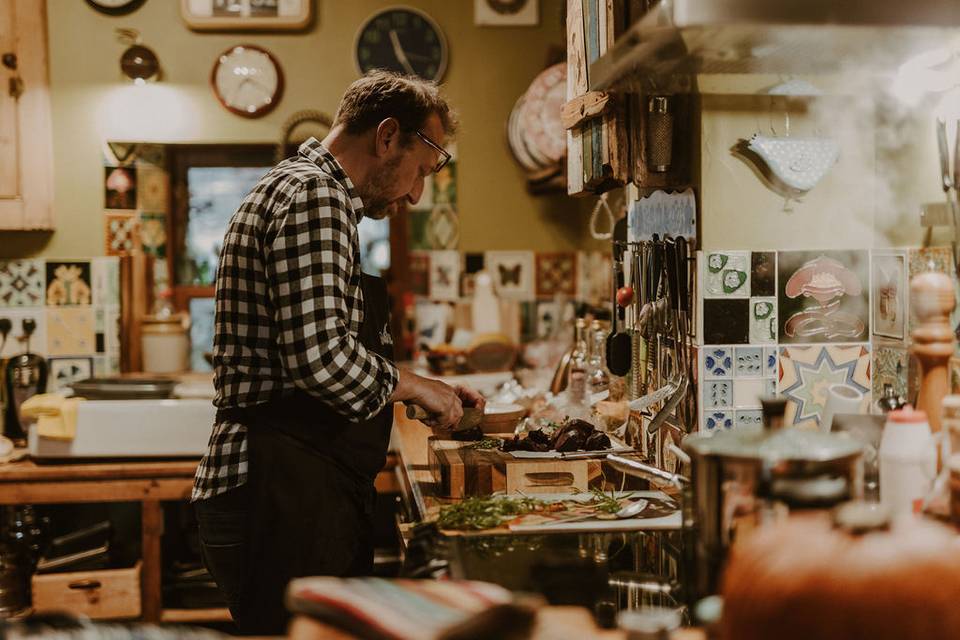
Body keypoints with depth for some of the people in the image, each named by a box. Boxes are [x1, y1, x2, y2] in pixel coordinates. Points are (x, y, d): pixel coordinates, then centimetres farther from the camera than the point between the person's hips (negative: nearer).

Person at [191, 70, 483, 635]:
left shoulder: (304, 188, 22)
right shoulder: (315, 194, -12)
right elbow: (321, 356, -25)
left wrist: (432, 393, 22)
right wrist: (409, 384, -7)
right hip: (285, 498, -11)